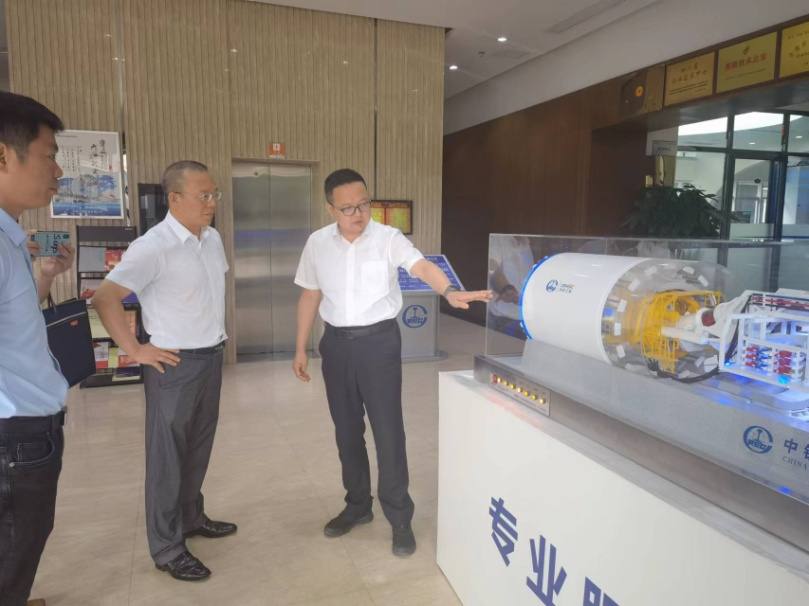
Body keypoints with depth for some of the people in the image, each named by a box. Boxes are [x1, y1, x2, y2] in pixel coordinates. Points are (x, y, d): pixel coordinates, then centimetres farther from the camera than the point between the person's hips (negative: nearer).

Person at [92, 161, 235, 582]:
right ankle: (167, 549, 20)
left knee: (198, 448, 20)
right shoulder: (152, 247, -19)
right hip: (175, 363, -7)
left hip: (211, 357, 7)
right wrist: (135, 350, -16)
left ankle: (192, 518, 39)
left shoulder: (213, 239, 5)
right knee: (167, 456, 6)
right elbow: (104, 298, -19)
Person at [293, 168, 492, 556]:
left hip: (378, 341, -4)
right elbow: (310, 296, 9)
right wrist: (300, 348, 10)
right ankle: (358, 505, 33)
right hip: (336, 343, 4)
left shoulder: (388, 239, -10)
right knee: (346, 429, 14)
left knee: (388, 430, -1)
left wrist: (449, 291, -47)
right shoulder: (317, 244, 2)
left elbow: (421, 266, -27)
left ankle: (399, 518, 15)